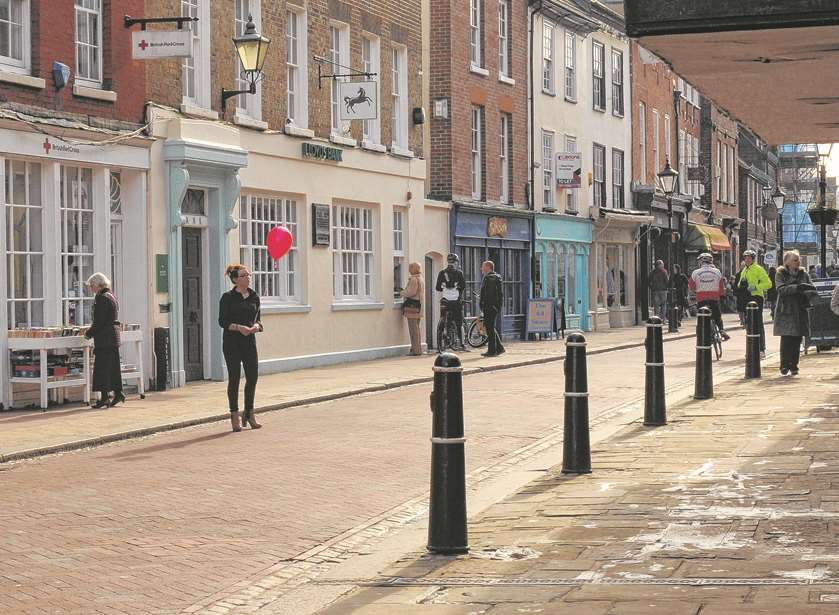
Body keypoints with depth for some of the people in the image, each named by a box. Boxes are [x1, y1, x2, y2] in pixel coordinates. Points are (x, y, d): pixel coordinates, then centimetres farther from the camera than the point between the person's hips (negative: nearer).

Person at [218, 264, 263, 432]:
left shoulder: (254, 297, 10)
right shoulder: (228, 297, -4)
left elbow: (258, 318, 13)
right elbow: (222, 321, -7)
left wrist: (256, 326, -9)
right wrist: (238, 327, -21)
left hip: (249, 341, 4)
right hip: (232, 342, -4)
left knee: (253, 377, 2)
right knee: (234, 378, 1)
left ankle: (249, 414, 18)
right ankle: (234, 416, 10)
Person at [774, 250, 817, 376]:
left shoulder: (803, 274, 10)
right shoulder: (781, 274, 1)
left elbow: (813, 289, 3)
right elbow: (781, 289, -16)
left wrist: (805, 295, -18)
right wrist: (797, 287, -28)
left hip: (800, 312, 3)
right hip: (785, 312, -3)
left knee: (797, 341, 4)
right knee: (786, 340, -7)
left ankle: (794, 366, 13)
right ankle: (784, 366, 0)